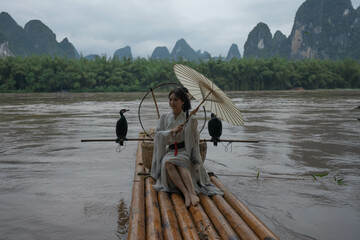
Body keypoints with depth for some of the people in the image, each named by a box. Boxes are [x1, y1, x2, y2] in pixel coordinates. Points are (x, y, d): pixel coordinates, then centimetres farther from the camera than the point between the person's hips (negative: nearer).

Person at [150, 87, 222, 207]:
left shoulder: (190, 118, 2)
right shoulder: (165, 117, 13)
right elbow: (158, 135, 3)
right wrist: (172, 131, -12)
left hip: (185, 152, -2)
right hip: (169, 151, 2)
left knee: (180, 162, -38)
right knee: (168, 163, -34)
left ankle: (192, 193, -51)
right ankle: (186, 193, -44)